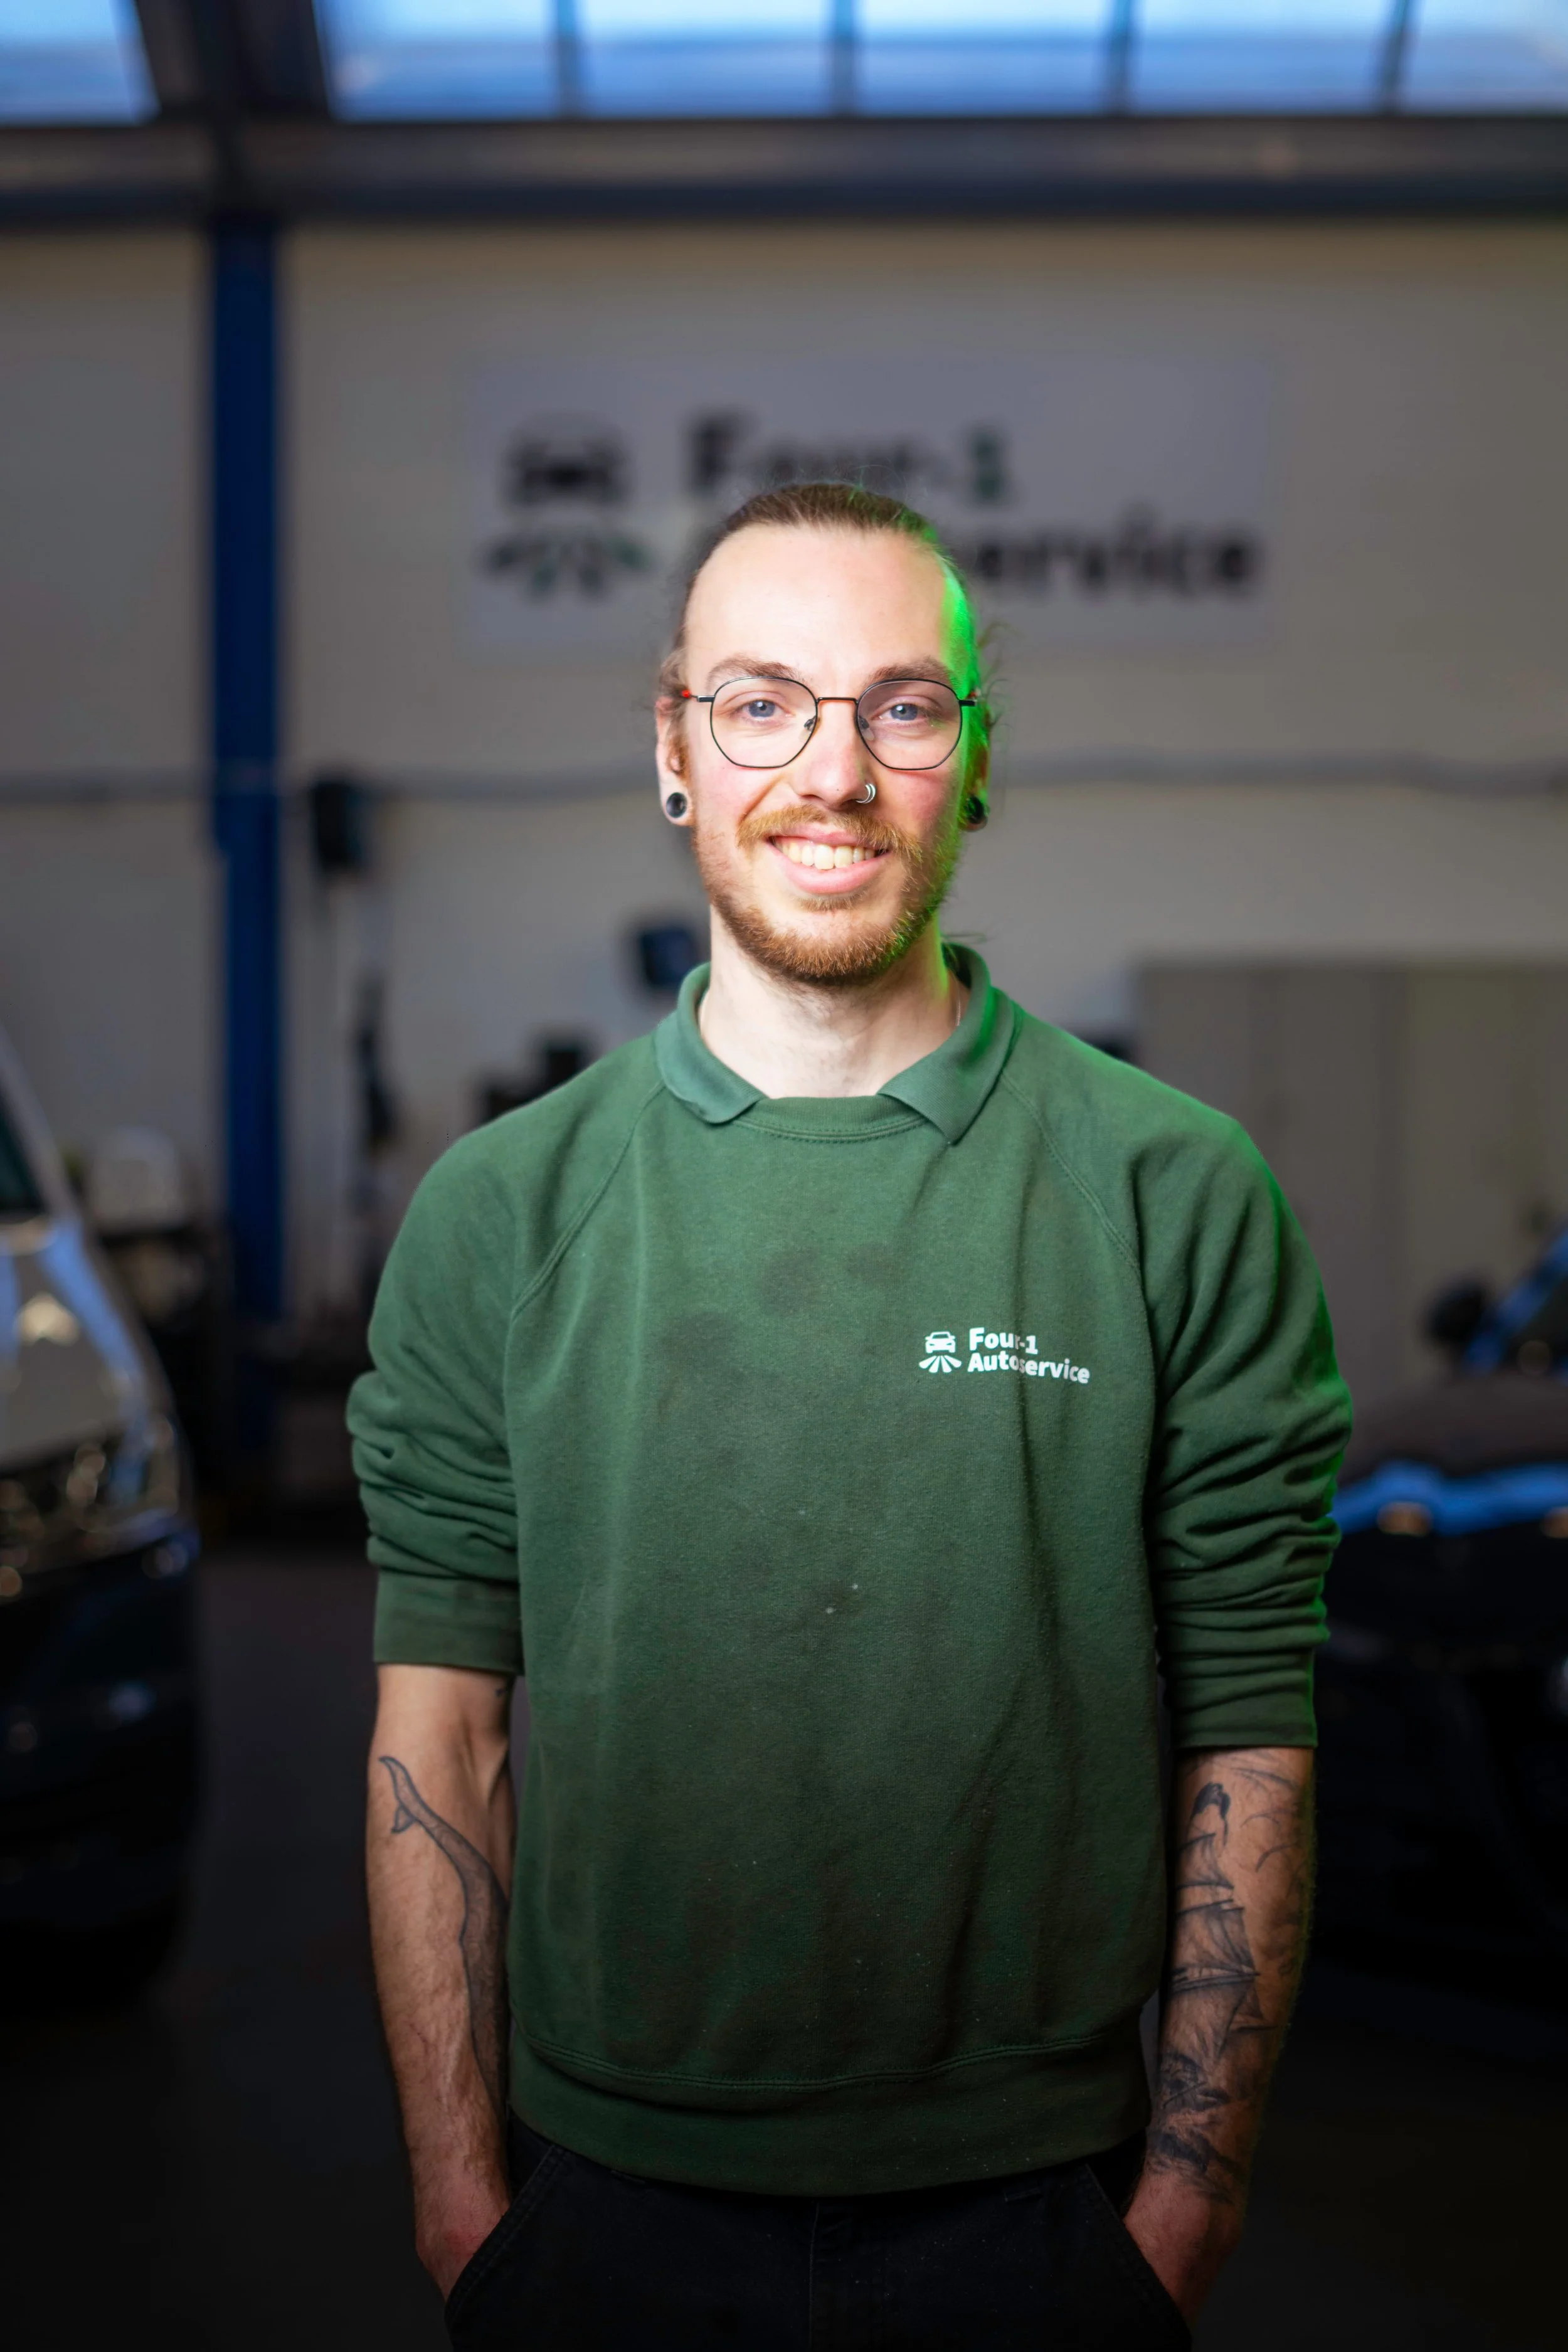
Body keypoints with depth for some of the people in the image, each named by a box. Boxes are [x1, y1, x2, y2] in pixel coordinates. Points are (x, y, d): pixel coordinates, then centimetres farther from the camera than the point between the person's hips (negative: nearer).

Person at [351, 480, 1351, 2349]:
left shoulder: (1181, 1196, -6)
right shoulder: (498, 1210, -3)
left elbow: (1249, 1743, -4)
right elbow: (436, 1734, -1)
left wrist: (1187, 2200, -5)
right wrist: (459, 2193, -2)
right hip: (605, 2200, 1)